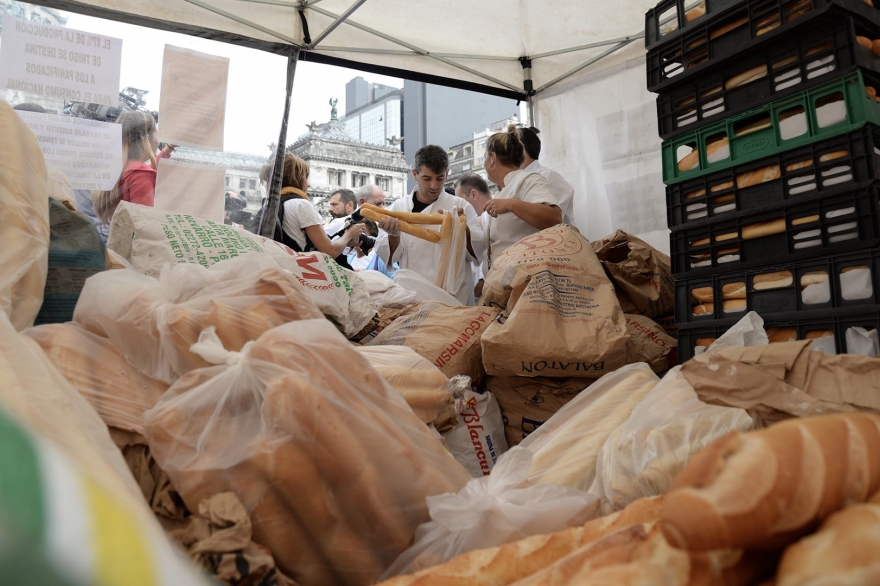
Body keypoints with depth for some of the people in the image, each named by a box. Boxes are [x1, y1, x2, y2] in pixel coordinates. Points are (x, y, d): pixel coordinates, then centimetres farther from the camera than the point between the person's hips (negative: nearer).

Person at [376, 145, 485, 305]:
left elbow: (478, 250, -3)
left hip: (455, 297, 0)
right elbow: (388, 255, 2)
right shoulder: (399, 207, 5)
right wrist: (393, 236, -18)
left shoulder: (461, 206, 3)